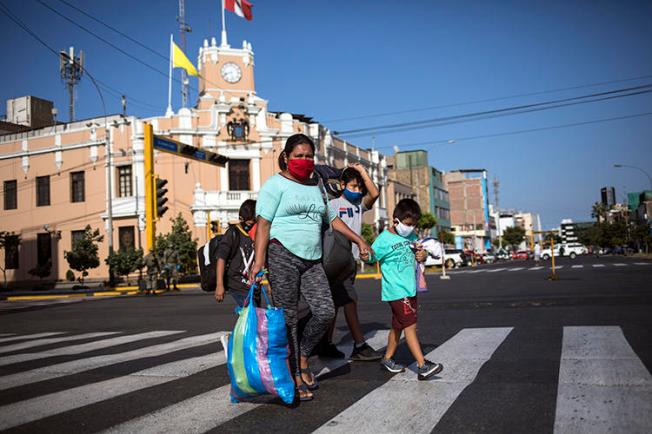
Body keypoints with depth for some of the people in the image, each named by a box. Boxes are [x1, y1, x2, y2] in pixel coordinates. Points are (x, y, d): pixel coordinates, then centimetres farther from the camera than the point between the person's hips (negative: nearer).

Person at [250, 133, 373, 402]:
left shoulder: (315, 186, 21)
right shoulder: (276, 184, 0)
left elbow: (332, 219, 27)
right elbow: (263, 224, -9)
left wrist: (359, 240, 22)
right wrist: (259, 260, -20)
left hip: (312, 261, 6)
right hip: (282, 256, -6)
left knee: (325, 312, -5)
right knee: (287, 317, -2)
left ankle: (302, 357, 18)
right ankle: (294, 377, 8)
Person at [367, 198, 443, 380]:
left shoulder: (411, 236, 10)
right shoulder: (384, 239, -11)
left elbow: (419, 253, 24)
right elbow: (370, 258, -11)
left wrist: (423, 255, 1)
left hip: (410, 290, 8)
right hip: (397, 291, -8)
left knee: (398, 326, 16)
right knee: (410, 325, -10)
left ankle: (388, 359, 30)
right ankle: (423, 366, -10)